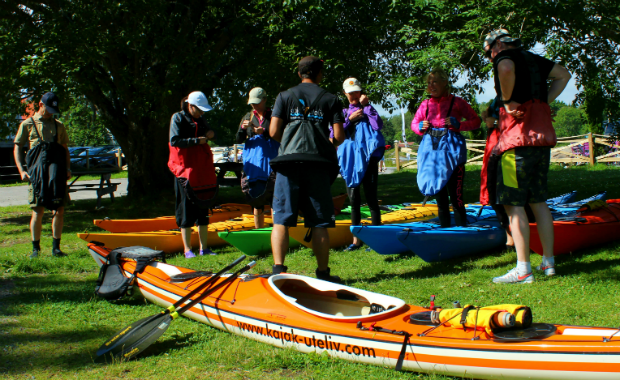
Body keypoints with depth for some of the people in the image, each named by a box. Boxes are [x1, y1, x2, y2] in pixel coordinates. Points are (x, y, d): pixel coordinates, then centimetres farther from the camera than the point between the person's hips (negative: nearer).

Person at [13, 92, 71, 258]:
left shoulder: (58, 126, 16)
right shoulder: (28, 124, 7)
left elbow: (65, 149, 20)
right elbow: (17, 148, 6)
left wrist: (68, 168, 5)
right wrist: (22, 170, -6)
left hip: (57, 173, 3)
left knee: (60, 210, 0)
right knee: (38, 211, -4)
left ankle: (56, 247, 9)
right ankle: (36, 249, 6)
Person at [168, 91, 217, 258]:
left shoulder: (201, 120, 15)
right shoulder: (178, 118, -4)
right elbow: (174, 141, -15)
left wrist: (211, 134, 0)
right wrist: (197, 140, -18)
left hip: (203, 170, 7)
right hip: (185, 170, -6)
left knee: (204, 210, 9)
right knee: (187, 211, -3)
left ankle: (204, 248, 15)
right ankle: (188, 250, 2)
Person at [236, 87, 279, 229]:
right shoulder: (248, 117, 14)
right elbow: (239, 140, 9)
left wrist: (264, 132, -18)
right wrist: (243, 128, -10)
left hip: (270, 161, -4)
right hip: (252, 163, 4)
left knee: (274, 198, -12)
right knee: (257, 201, 8)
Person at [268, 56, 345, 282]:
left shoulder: (285, 96, 10)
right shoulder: (330, 99, 9)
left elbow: (274, 132, 2)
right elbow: (339, 137, 2)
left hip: (288, 161, 0)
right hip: (318, 164, 0)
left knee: (281, 219, 1)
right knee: (319, 223, 4)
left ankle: (278, 269, -10)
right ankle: (323, 273, 9)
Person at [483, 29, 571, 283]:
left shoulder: (505, 56, -5)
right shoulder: (533, 59, 18)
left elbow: (506, 69, -31)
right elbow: (564, 75, 31)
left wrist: (507, 100, -16)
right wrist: (545, 101, 20)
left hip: (518, 140, -8)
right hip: (543, 139, 8)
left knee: (514, 204, -5)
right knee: (538, 201, 15)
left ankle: (523, 270, -6)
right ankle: (548, 262, 20)